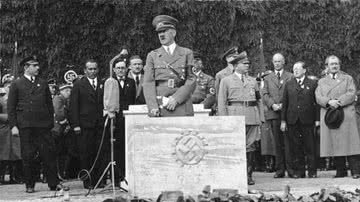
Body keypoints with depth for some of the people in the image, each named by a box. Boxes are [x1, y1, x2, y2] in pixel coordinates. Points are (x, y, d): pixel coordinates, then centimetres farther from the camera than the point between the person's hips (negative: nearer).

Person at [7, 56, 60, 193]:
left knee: (48, 154, -2)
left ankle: (53, 184, 2)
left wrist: (51, 122, 9)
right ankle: (29, 185, 11)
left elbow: (50, 105, 17)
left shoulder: (43, 84, 15)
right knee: (28, 157, 1)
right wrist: (13, 126, -5)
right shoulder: (16, 84, 6)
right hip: (25, 126, -2)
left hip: (43, 125, 2)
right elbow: (11, 107, 4)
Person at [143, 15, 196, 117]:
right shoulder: (152, 56, 14)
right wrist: (153, 107, -9)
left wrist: (176, 99, -10)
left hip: (181, 107, 0)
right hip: (158, 108, 0)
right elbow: (148, 83, 6)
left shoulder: (186, 53, 13)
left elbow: (191, 81, 4)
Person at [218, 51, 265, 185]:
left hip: (252, 117, 3)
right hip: (235, 117, -3)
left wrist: (261, 118, 9)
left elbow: (259, 100, 18)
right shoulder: (226, 81, 8)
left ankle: (248, 175, 6)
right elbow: (222, 102, 3)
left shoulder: (253, 81, 19)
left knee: (250, 146, 1)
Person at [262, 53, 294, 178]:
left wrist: (284, 105, -10)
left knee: (288, 142, -7)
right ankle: (280, 169, 5)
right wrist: (272, 105, -8)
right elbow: (265, 95, 10)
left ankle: (290, 168, -5)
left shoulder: (291, 77, 11)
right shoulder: (267, 78, 19)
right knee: (278, 143, 2)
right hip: (274, 113, 2)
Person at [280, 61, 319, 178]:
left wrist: (317, 119, -3)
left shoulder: (313, 84, 7)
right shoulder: (288, 84, 13)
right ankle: (298, 171, 9)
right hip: (292, 120, 2)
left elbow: (317, 102, 4)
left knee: (310, 147, 0)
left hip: (307, 120, -2)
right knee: (295, 148, 2)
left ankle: (312, 171, 5)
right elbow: (285, 103, 11)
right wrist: (283, 120, 5)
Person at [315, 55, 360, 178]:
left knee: (349, 143, -8)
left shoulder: (348, 79, 14)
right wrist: (329, 102, -15)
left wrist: (339, 102, -14)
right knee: (334, 145, -1)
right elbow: (318, 98, 4)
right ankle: (340, 171, 5)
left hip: (346, 116, -2)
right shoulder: (321, 82, 18)